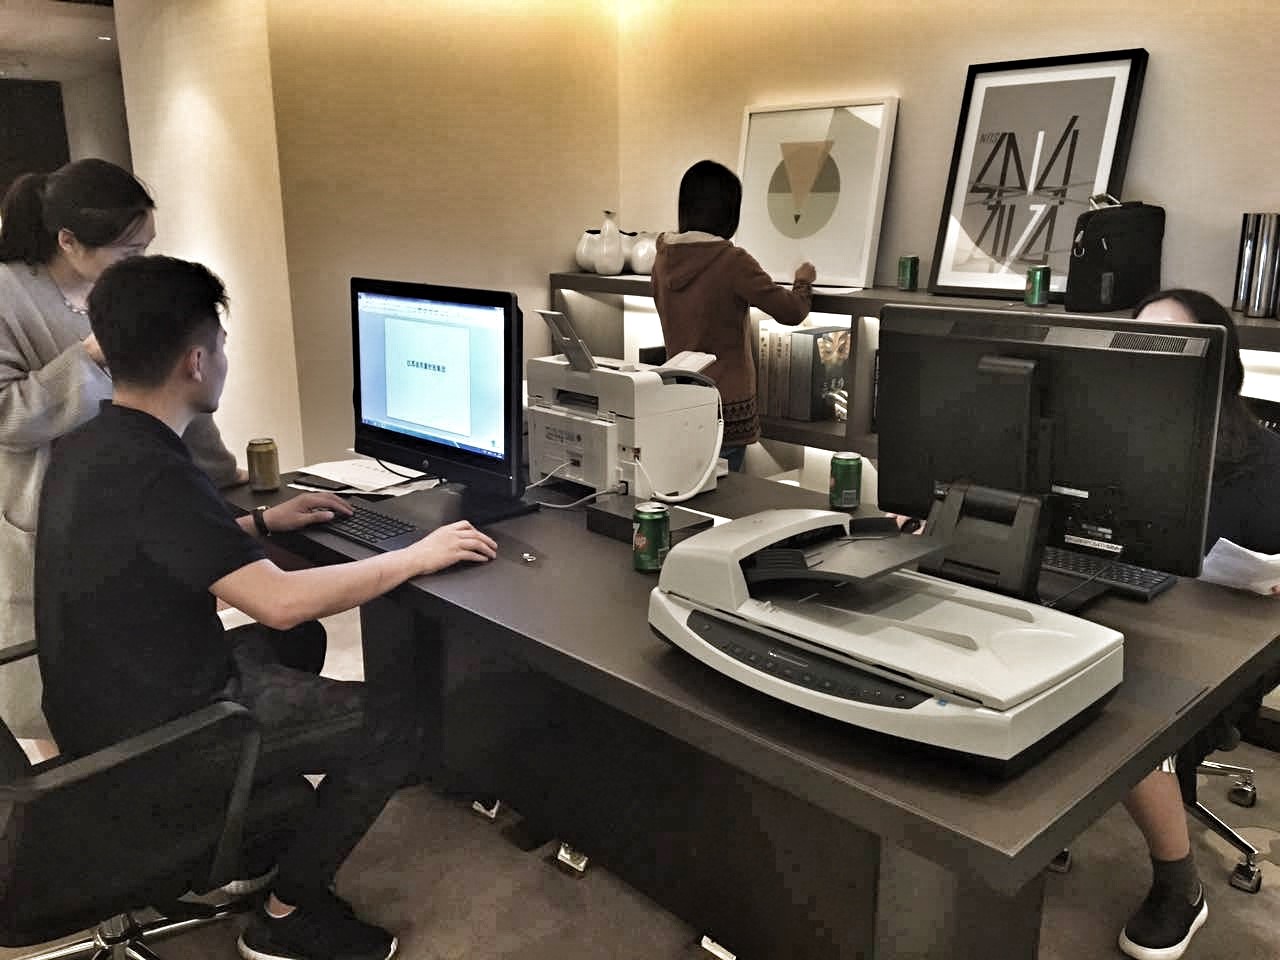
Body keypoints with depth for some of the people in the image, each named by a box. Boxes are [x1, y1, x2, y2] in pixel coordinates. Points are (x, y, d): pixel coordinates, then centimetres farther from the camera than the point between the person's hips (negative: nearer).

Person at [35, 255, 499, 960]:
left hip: (101, 704, 10)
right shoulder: (154, 473, -30)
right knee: (396, 720, -6)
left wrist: (263, 522, 14)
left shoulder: (84, 447, 1)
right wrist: (417, 556, -26)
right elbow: (279, 602, -37)